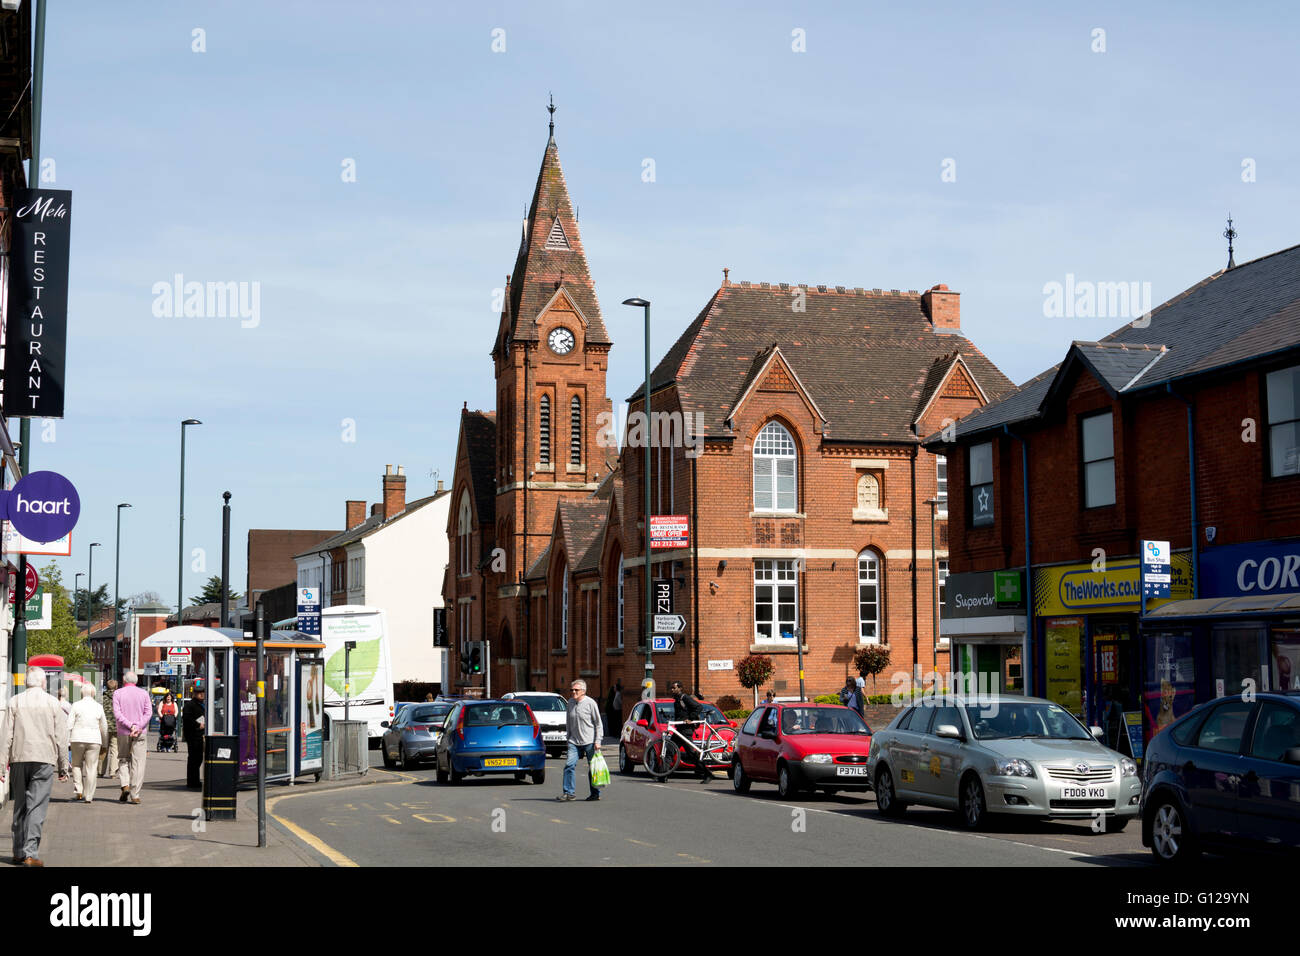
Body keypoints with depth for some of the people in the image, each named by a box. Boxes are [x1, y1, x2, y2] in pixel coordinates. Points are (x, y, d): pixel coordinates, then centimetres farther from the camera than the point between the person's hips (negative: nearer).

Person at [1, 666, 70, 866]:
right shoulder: (53, 703, 1)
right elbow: (61, 737, 1)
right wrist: (63, 766, 7)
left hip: (19, 759, 2)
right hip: (44, 759, -2)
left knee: (20, 806, 13)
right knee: (37, 806, -4)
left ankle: (19, 852, 18)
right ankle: (30, 853, -12)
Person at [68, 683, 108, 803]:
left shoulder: (76, 705, -1)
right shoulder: (99, 707, 5)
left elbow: (69, 725, -3)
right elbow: (104, 727, 11)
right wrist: (104, 743, 20)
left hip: (78, 739, -1)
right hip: (94, 739, 1)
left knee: (77, 765, 16)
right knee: (91, 767, 3)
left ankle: (78, 791, 5)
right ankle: (88, 796, 3)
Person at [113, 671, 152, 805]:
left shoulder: (118, 693, 1)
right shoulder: (144, 693, 4)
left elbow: (117, 713, -9)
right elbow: (148, 712, -5)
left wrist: (130, 725, -13)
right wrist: (138, 727, -12)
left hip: (123, 733, 0)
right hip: (141, 733, 0)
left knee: (123, 759, 15)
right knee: (138, 763, 2)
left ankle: (125, 785, -6)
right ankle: (135, 795, -2)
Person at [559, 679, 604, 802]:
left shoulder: (591, 703, -7)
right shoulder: (570, 702, 9)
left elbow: (598, 724, -5)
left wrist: (597, 741, -10)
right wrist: (569, 738, 17)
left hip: (589, 741, -5)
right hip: (574, 741, 5)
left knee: (592, 768, 3)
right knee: (569, 765, -10)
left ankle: (595, 793, 13)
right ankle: (568, 793, -7)